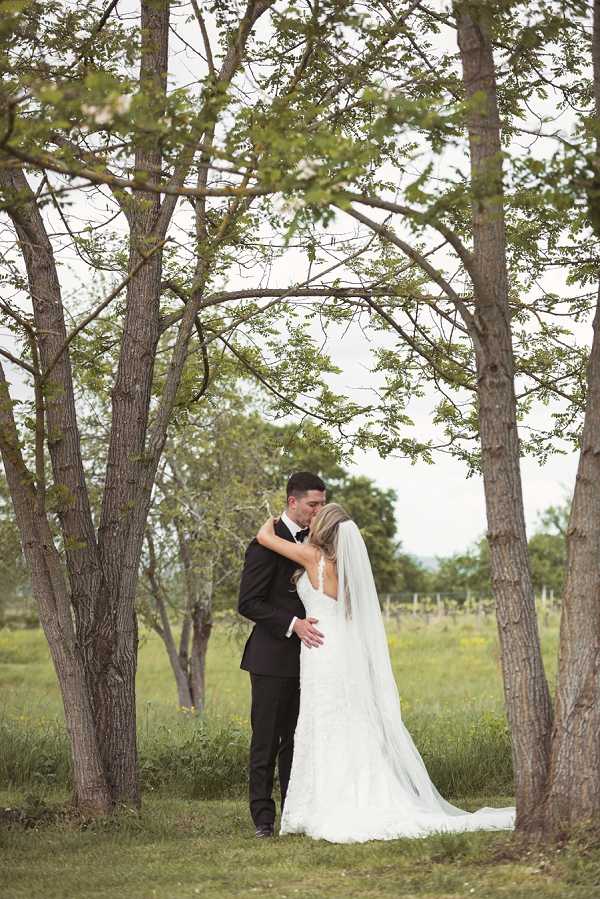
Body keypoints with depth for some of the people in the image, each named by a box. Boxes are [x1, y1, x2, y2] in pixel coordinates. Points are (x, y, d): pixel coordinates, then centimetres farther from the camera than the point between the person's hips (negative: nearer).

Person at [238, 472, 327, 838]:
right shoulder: (267, 544, -11)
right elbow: (248, 603, -14)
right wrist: (293, 624, -23)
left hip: (303, 655, 7)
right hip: (273, 657, -7)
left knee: (297, 739, 8)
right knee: (267, 739, -1)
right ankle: (264, 817, 3)